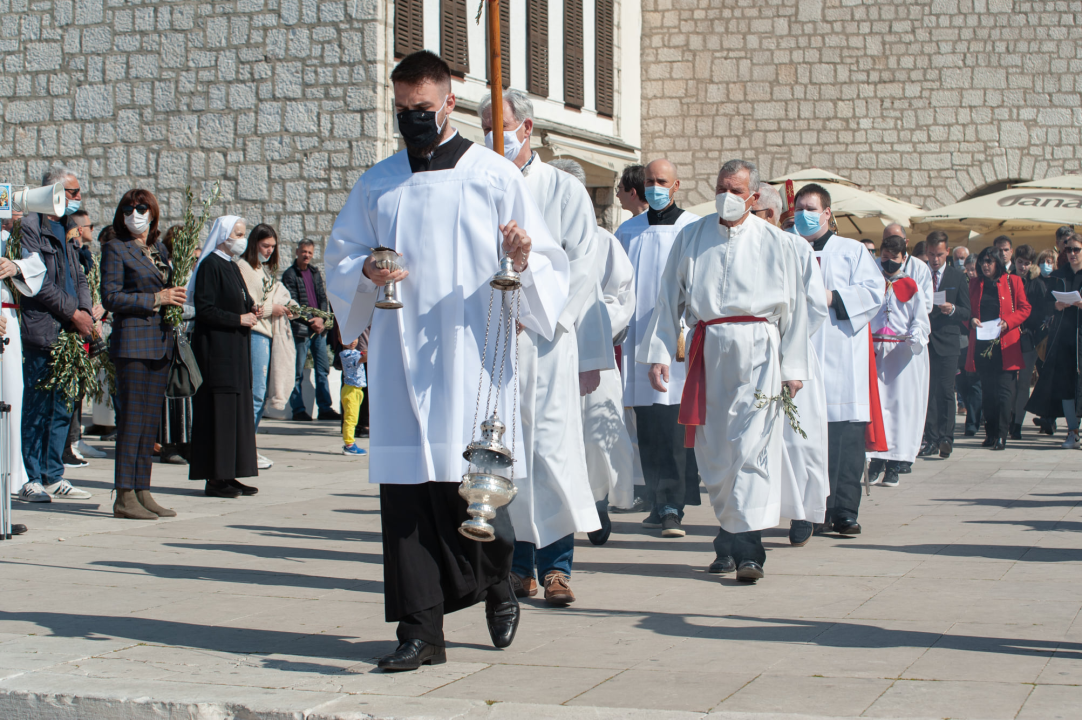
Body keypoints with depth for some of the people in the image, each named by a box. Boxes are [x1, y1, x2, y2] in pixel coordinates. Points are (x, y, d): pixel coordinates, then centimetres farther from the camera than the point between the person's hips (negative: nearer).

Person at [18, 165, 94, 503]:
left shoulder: (64, 230, 19)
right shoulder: (30, 227, -8)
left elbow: (79, 278, 21)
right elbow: (38, 282, -14)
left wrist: (86, 313, 3)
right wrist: (73, 314, -12)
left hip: (70, 333, 8)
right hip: (43, 332, -8)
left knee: (62, 409, 10)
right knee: (38, 408, -4)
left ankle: (54, 476, 16)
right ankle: (33, 479, 2)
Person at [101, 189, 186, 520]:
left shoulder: (160, 250, 18)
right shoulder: (116, 250, -2)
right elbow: (111, 297, -9)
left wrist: (176, 296, 6)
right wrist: (155, 299, -13)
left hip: (160, 342, 7)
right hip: (132, 340, -7)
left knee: (151, 419, 7)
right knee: (133, 418, -8)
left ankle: (142, 491, 11)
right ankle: (124, 496, -6)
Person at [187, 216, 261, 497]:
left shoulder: (232, 267, 17)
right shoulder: (210, 265, -11)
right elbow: (204, 310, -18)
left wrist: (252, 310, 6)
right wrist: (239, 319, -15)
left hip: (235, 349, 10)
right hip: (216, 349, -10)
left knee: (238, 408, 8)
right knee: (219, 409, -8)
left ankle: (228, 475, 12)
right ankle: (215, 478, -5)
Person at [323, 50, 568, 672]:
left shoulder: (496, 176, 4)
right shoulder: (378, 184, 14)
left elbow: (552, 268, 3)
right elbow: (338, 259, 16)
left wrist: (524, 259, -20)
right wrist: (365, 272, -7)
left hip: (473, 358, -3)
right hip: (400, 361, 3)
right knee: (405, 490, -1)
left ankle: (499, 583, 27)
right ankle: (420, 632, 5)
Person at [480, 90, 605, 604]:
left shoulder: (564, 190, 6)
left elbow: (581, 268, 1)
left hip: (545, 339, -3)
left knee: (553, 445, -8)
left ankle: (556, 563, -5)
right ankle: (521, 562, 11)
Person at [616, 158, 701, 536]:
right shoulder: (628, 232, 14)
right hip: (638, 343, 4)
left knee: (675, 428, -9)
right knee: (648, 430, 3)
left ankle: (673, 507, -9)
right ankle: (659, 503, 9)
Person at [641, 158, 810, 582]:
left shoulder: (775, 243, 7)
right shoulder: (691, 238, 12)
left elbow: (794, 307, 6)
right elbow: (669, 297, 13)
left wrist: (793, 368, 1)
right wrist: (658, 352, 5)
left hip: (757, 349, -3)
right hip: (708, 351, 3)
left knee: (752, 447, -11)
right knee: (711, 449, 4)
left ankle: (747, 548, -13)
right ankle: (730, 531, 18)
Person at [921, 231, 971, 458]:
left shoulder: (958, 277, 6)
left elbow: (966, 312, 5)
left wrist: (952, 310, -15)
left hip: (947, 341, -1)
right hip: (924, 341, 1)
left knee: (946, 391, -5)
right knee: (927, 391, 1)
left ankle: (946, 439, -1)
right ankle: (931, 439, 6)